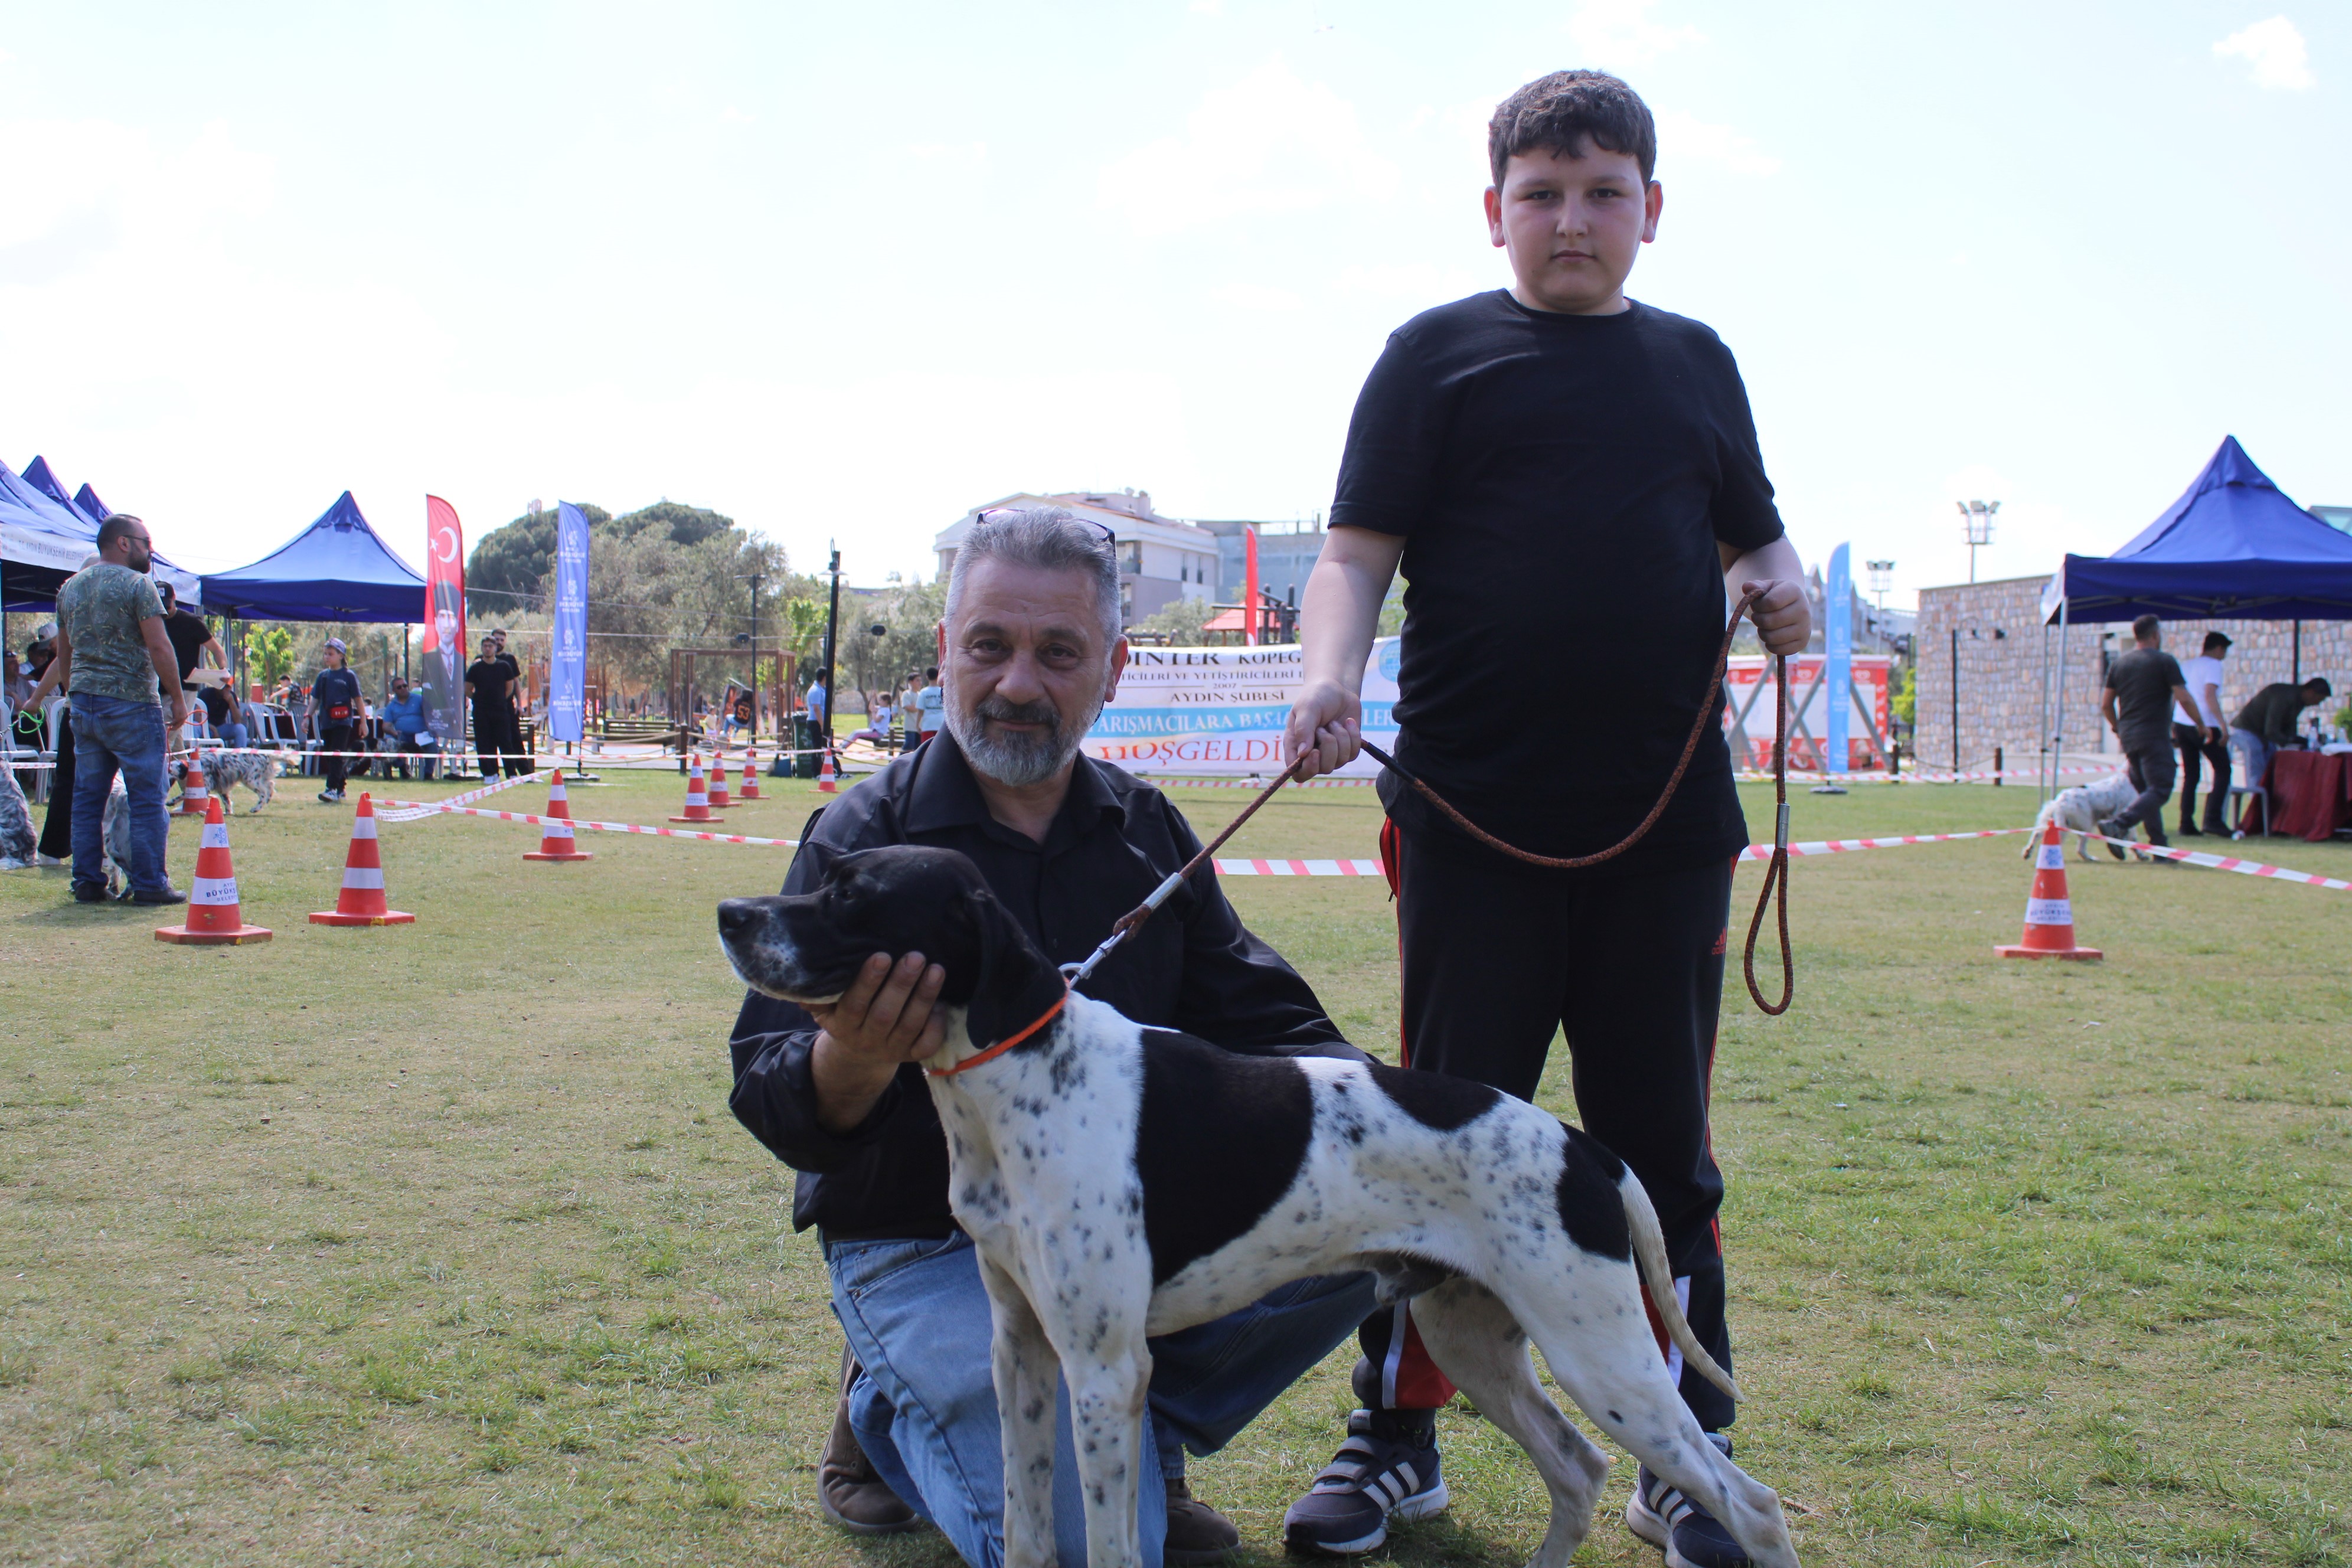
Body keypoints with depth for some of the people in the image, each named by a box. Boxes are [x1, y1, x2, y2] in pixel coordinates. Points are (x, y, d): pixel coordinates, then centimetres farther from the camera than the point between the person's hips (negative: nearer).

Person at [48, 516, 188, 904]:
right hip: (131, 702, -7)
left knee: (87, 796, 9)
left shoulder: (70, 587, 15)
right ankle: (149, 885, -3)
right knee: (146, 797, -3)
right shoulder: (136, 584, -8)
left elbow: (64, 654, 18)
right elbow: (159, 646, -14)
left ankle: (87, 883, 11)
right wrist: (177, 697, -9)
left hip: (84, 702, 7)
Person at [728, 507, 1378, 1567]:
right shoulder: (863, 835, -8)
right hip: (931, 1247, -4)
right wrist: (851, 1060, -38)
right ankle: (889, 1410, 10)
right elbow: (770, 1099, -14)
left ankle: (1137, 1430, 3)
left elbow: (1260, 1023, 9)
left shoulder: (1146, 830, 6)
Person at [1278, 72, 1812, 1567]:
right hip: (1476, 814, -3)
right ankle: (1398, 1439, 21)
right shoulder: (1438, 353, 6)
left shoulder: (1693, 361, 17)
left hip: (1667, 819, 3)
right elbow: (1361, 548, -2)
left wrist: (1780, 584, 1)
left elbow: (1753, 536, 24)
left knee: (1663, 1143, 10)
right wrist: (1331, 670, -21)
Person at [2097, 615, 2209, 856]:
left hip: (2129, 737, 7)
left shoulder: (2118, 664, 10)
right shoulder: (2165, 662, -6)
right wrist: (2202, 726, 4)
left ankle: (2161, 849, 11)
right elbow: (2184, 700, -10)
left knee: (2146, 790, 12)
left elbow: (2106, 705, 13)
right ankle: (2117, 825, -27)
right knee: (2160, 790, -8)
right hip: (2154, 737, -7)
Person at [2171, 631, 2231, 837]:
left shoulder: (2187, 665, 19)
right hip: (2205, 726, -7)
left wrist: (2173, 730, 24)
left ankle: (2186, 824, 4)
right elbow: (2210, 695, -17)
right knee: (2223, 770, 2)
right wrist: (2223, 725, -22)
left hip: (2181, 725, 7)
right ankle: (2213, 819, -8)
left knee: (2190, 775, 9)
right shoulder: (2213, 665, -4)